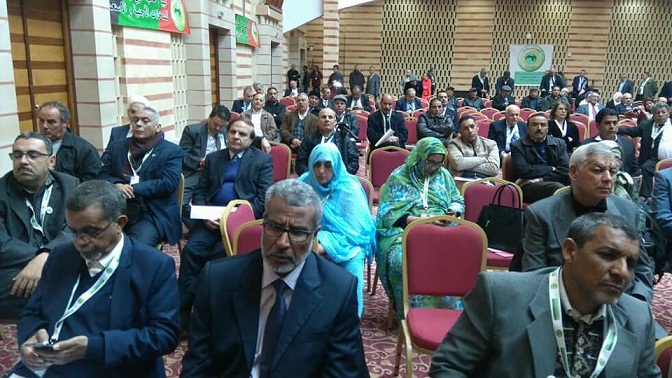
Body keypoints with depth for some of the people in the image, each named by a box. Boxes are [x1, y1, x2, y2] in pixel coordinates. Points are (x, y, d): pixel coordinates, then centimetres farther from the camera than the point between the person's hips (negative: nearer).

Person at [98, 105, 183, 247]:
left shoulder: (172, 151, 2)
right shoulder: (117, 146, 17)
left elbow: (168, 183, -9)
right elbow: (103, 175, 12)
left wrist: (132, 189, -13)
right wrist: (116, 185, -11)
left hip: (152, 214, -4)